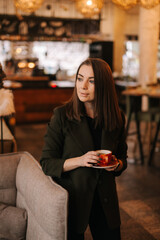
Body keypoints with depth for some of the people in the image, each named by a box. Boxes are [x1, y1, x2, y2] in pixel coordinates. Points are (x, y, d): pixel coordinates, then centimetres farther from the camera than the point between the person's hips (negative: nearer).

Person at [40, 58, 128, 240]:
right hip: (71, 197, -3)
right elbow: (47, 163, -10)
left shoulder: (116, 118, -2)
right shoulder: (62, 115, -12)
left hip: (105, 200, 3)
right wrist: (79, 160, -25)